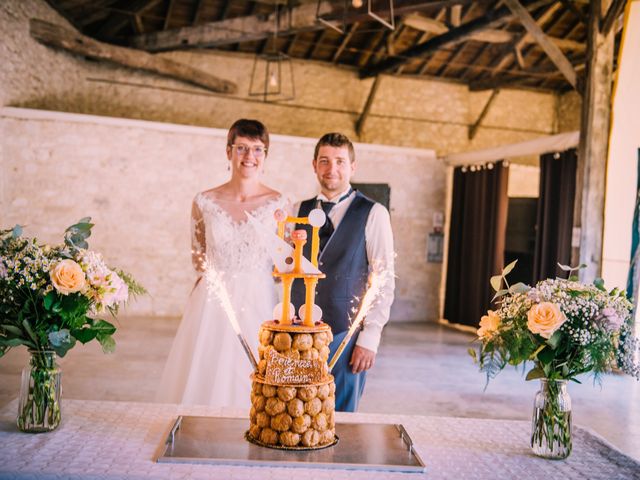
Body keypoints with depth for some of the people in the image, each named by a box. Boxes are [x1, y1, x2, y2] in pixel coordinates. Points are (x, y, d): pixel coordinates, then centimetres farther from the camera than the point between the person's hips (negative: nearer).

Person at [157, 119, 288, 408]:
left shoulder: (278, 204, 0)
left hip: (258, 305, -1)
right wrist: (201, 264, -3)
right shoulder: (205, 202, 2)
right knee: (205, 379, 4)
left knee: (252, 384, 3)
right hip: (212, 302, 1)